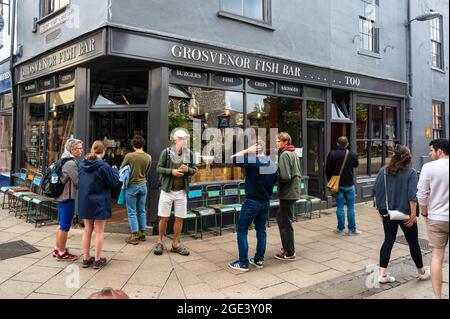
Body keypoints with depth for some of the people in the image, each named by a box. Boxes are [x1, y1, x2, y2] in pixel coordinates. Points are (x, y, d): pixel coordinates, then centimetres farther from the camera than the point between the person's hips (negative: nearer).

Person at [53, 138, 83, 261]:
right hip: (67, 197, -10)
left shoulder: (67, 161, 12)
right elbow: (78, 182, -17)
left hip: (62, 196, 10)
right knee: (65, 226, 0)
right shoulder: (70, 163, -19)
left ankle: (58, 249, 32)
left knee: (62, 225, 20)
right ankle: (62, 253, 11)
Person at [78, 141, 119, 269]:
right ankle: (97, 260, 13)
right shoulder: (103, 166, -18)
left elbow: (80, 181, 14)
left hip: (84, 201, 6)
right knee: (99, 231, 6)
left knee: (87, 230, 15)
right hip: (99, 203, -6)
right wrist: (115, 171, 6)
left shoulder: (82, 164, 1)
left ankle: (86, 259, 23)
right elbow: (113, 182, -10)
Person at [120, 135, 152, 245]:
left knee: (132, 212, 4)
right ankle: (142, 234, 22)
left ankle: (134, 236, 7)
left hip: (131, 186, -4)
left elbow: (121, 170, -3)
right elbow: (147, 173, 7)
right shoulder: (148, 157, -4)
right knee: (142, 211, 15)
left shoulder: (129, 156, -15)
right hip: (143, 185, 4)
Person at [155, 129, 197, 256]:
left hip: (181, 191, 3)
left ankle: (176, 244, 21)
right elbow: (159, 168, -4)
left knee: (179, 218, 7)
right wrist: (171, 171, -20)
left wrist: (188, 169, -15)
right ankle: (160, 242, 23)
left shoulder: (189, 153, 0)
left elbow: (194, 169, 7)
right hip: (167, 190, -3)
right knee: (164, 218, 4)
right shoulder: (166, 152, -8)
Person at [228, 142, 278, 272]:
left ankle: (243, 263, 3)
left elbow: (234, 158, -12)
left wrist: (248, 151, -7)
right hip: (266, 202, 7)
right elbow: (274, 181, 13)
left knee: (242, 231, 3)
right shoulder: (272, 164, 6)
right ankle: (259, 260, 20)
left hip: (252, 202, -7)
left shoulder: (252, 161, -17)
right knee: (261, 230, 14)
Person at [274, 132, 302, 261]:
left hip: (287, 193, -9)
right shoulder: (294, 153, 13)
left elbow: (285, 177, -23)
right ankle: (286, 247, 28)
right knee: (281, 219, 19)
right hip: (294, 191, 9)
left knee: (285, 223, 1)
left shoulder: (284, 155, -16)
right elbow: (298, 174, 19)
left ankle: (290, 253, 10)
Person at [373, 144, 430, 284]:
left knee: (388, 241, 10)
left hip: (388, 213, 3)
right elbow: (412, 195, -17)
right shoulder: (410, 172, -10)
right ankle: (422, 272, 32)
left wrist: (379, 209, 9)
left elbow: (376, 191, 1)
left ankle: (382, 274, 5)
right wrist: (413, 214, -13)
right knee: (413, 242, 13)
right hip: (405, 213, -3)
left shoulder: (384, 171, 0)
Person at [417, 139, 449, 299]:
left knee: (437, 256, 7)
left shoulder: (429, 167, -11)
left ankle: (437, 296, 11)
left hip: (437, 218, -2)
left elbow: (422, 194, -11)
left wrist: (425, 213, 5)